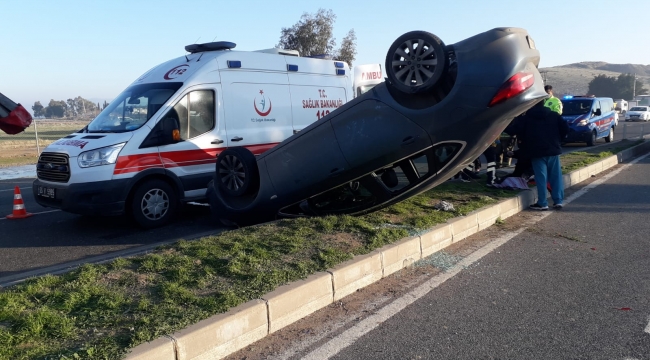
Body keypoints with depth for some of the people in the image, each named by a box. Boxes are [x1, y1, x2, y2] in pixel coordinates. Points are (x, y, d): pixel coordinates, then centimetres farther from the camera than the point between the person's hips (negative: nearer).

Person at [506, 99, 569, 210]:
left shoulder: (525, 118, -1)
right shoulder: (554, 115, 8)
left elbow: (513, 129, -10)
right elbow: (565, 128, 3)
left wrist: (524, 140, 7)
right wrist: (557, 140, 15)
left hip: (536, 152, -3)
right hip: (553, 150, 3)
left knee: (541, 178, -1)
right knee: (556, 176, 8)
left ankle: (542, 203, 1)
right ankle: (558, 201, 9)